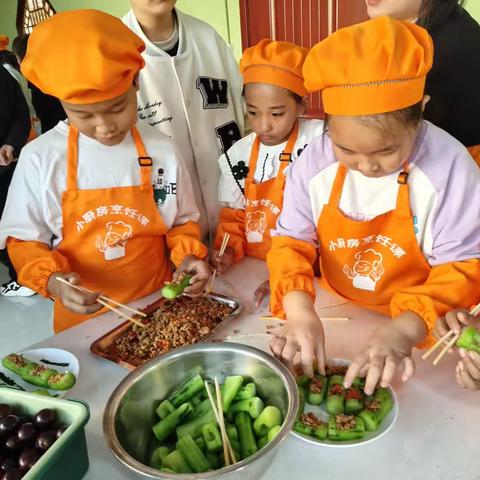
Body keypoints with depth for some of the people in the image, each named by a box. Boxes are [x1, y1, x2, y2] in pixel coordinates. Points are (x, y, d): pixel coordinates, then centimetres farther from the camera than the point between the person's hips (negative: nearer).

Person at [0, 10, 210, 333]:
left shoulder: (163, 151, -9)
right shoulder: (40, 158, -12)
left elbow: (182, 221, 4)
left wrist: (188, 255, -16)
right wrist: (51, 279, -22)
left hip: (158, 307, 2)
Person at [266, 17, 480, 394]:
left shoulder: (449, 165, -17)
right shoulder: (313, 163, -10)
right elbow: (291, 241, -7)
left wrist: (406, 328, -30)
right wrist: (299, 310, -25)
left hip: (420, 332, -2)